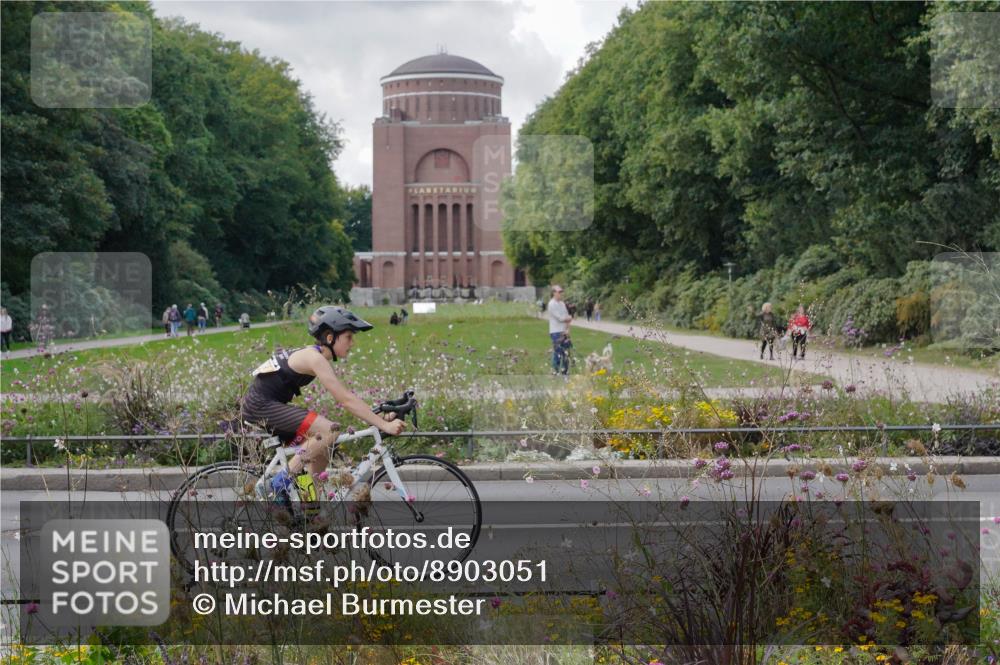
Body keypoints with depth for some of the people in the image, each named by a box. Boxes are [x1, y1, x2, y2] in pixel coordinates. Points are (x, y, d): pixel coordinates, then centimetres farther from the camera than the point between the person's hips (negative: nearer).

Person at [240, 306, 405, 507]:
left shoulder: (319, 358, 12)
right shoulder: (315, 358, -18)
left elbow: (346, 397, 11)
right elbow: (346, 400, -24)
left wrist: (380, 416, 1)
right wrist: (384, 425, -26)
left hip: (266, 405, 10)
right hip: (260, 405, -10)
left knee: (321, 456, 9)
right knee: (328, 430, -22)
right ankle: (285, 479, -13)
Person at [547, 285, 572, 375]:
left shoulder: (562, 304, 14)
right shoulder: (552, 304, -10)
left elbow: (567, 318, 10)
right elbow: (560, 318, -16)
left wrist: (567, 329, -6)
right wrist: (569, 318, 2)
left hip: (564, 332, 7)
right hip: (556, 333, -7)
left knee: (566, 354, 8)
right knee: (557, 354, -7)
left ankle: (565, 372, 16)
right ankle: (556, 372, -2)